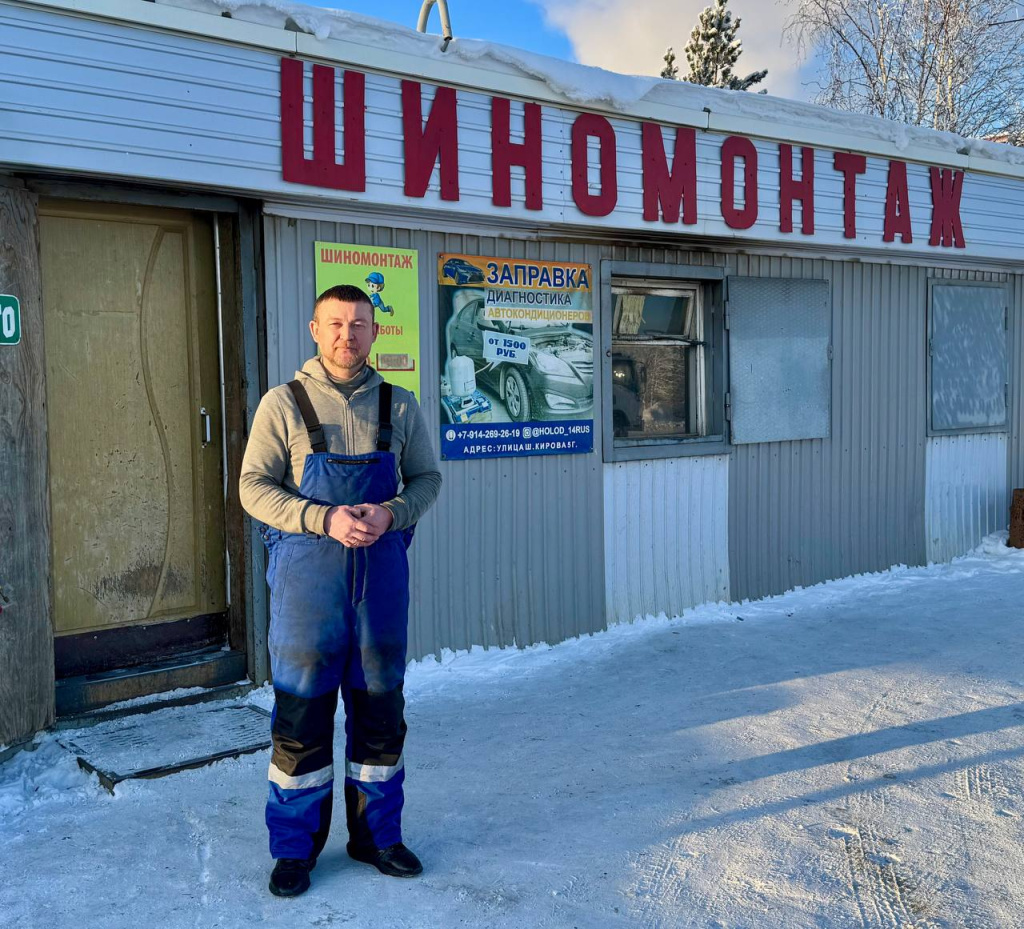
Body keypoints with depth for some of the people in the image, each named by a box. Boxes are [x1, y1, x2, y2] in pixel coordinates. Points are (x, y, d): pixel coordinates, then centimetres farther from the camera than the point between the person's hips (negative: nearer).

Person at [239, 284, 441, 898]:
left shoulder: (400, 407, 6)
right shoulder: (284, 404, -2)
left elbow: (427, 477, 9)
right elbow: (255, 486, -5)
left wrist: (391, 514, -12)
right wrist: (325, 520, -19)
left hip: (382, 570, 3)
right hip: (307, 571, -2)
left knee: (380, 708, 11)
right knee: (301, 709, 3)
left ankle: (377, 834, 28)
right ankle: (295, 846, 20)